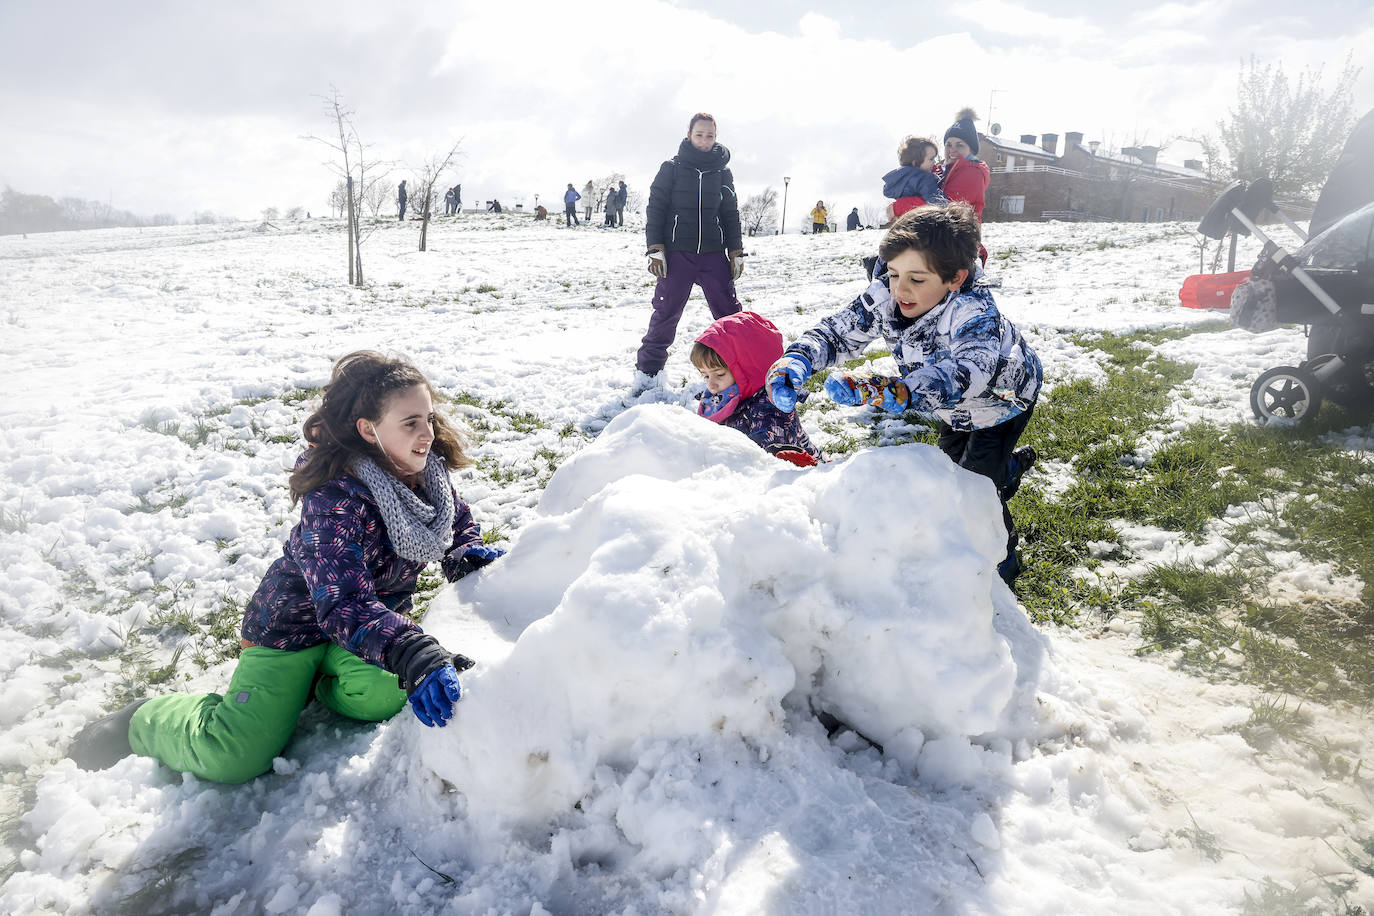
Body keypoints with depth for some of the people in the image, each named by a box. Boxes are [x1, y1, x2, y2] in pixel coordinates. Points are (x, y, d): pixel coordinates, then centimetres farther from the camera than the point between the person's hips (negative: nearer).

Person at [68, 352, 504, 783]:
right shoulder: (334, 497, -32)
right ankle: (140, 720, 17)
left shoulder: (429, 468, -12)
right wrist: (416, 656, -55)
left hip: (378, 614, 5)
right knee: (232, 757, -16)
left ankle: (320, 677, 9)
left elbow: (457, 528, 4)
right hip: (297, 619, -5)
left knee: (379, 697, -27)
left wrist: (469, 556, -21)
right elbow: (342, 605, -41)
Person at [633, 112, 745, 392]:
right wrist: (656, 249, -7)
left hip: (713, 254, 2)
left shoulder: (722, 174, 12)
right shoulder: (672, 168, 4)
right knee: (666, 313, -4)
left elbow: (731, 215, 17)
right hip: (677, 254, -2)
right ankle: (648, 371, 5)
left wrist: (736, 252, 10)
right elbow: (655, 209, 2)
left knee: (729, 314, 0)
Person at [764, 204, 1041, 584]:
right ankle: (1012, 463, 58)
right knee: (950, 463, 25)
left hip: (1003, 394, -6)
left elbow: (963, 372, -63)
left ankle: (1001, 558, 16)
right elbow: (841, 331, -22)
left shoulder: (975, 312, -46)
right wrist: (796, 360, -45)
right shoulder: (885, 294, -29)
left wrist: (892, 393, -80)